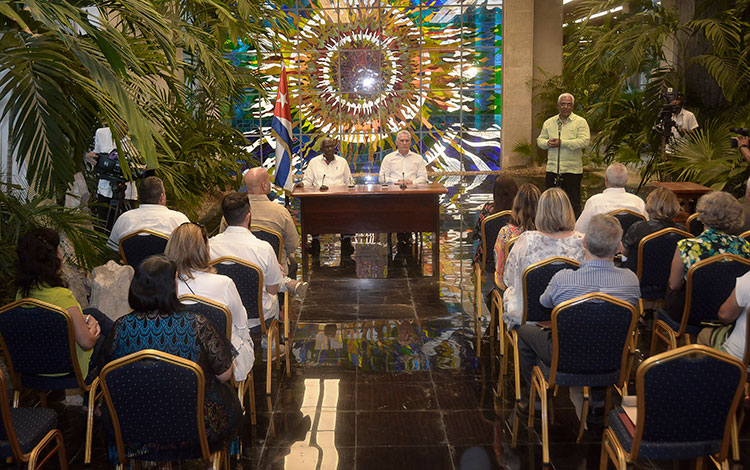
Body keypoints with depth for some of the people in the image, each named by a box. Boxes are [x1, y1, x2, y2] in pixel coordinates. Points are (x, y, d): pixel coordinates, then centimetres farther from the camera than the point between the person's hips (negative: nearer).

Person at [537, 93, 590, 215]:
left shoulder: (580, 122, -1)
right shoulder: (549, 123, 13)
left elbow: (584, 141, -14)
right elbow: (540, 140, 14)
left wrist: (562, 143, -18)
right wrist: (547, 143, -11)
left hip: (572, 169, -4)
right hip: (552, 169, 4)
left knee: (573, 201, 1)